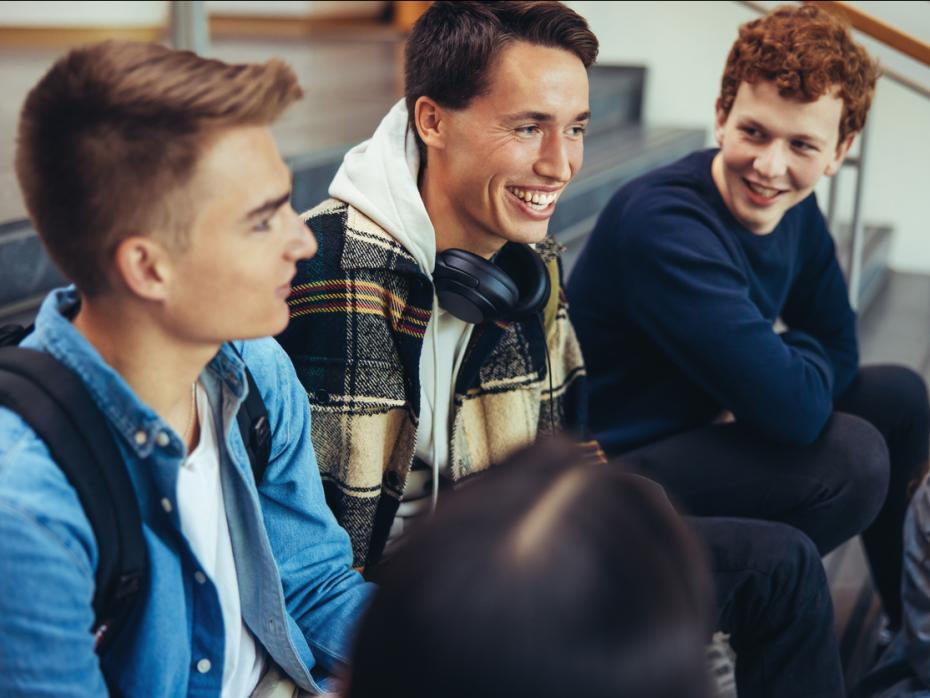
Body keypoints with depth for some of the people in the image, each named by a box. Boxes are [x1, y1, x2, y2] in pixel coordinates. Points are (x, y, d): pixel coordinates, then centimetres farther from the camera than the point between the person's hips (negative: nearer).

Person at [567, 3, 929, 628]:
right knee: (851, 457, -25)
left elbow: (839, 352, 6)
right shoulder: (664, 223, -29)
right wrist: (800, 352, -10)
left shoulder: (793, 208, -1)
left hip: (709, 426, 9)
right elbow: (793, 408, -34)